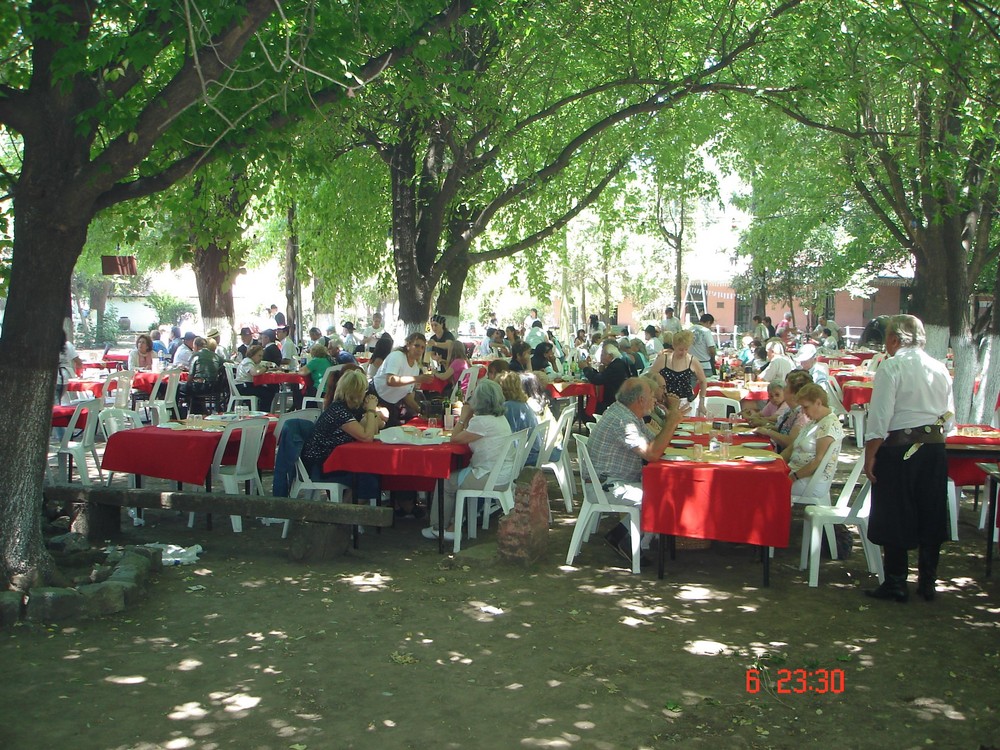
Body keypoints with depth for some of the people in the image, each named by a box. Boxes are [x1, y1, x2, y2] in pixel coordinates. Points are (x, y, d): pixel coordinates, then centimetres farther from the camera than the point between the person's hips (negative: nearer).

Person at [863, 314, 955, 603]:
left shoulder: (891, 367, -11)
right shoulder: (940, 369, 8)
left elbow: (880, 417, -15)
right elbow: (949, 418, 11)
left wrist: (870, 457, -10)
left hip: (898, 449, -6)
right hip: (935, 450, 6)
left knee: (894, 518, 4)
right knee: (930, 518, 13)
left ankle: (896, 584, 8)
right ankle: (927, 583, 21)